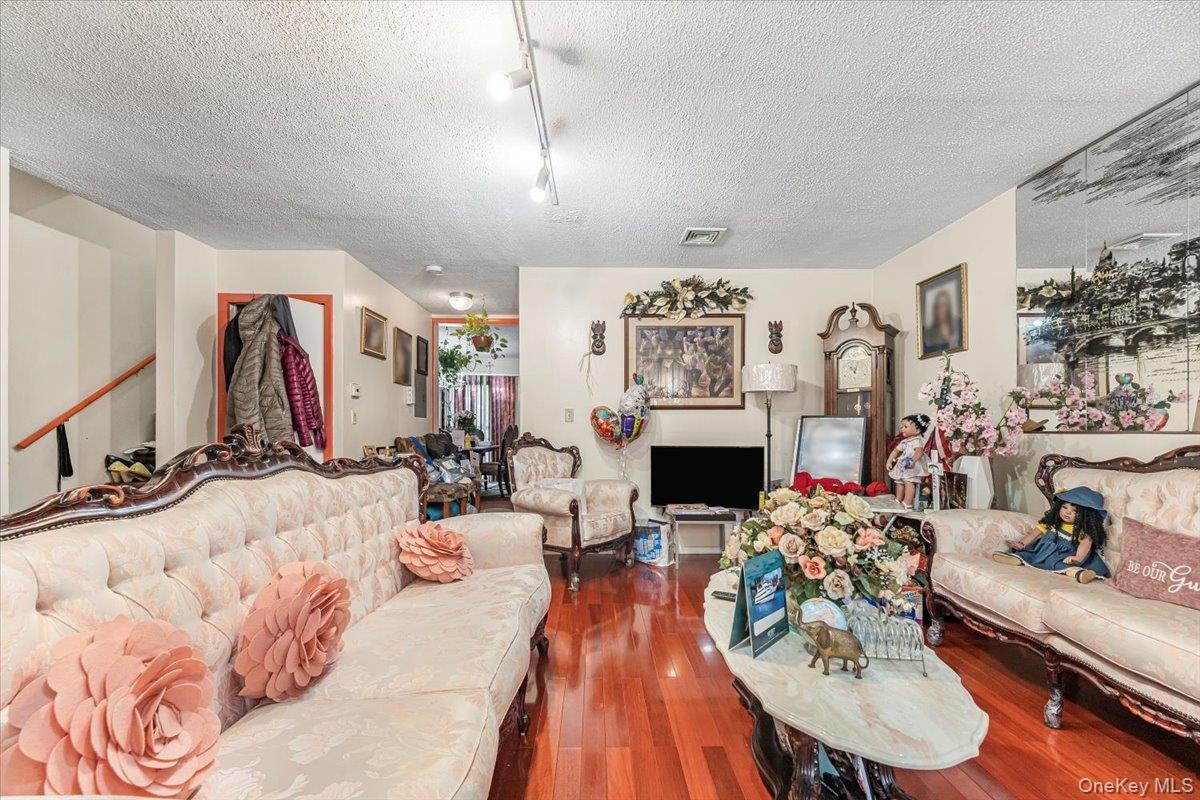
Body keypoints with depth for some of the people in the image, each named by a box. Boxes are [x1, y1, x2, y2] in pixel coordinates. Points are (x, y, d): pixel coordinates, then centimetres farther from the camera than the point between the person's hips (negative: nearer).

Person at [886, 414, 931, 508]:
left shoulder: (917, 440, -7)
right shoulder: (904, 442, 20)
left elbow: (919, 451, -23)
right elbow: (895, 451, 26)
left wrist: (912, 460, -39)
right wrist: (889, 461, 17)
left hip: (912, 467, -9)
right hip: (902, 467, 9)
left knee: (909, 482, -19)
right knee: (899, 482, 11)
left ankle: (907, 503, -21)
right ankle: (898, 500, 21)